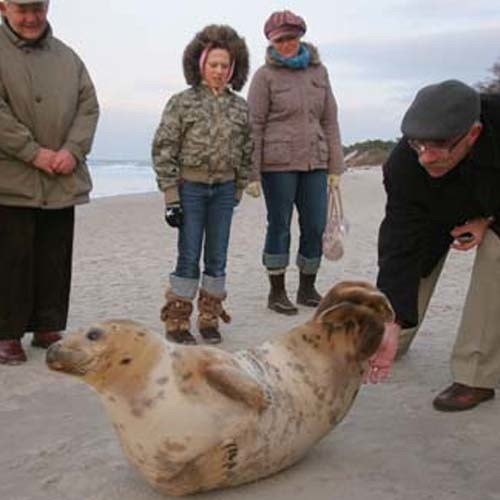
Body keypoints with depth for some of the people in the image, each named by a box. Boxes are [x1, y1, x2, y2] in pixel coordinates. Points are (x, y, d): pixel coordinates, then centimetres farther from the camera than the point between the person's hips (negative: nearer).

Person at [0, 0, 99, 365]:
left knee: (56, 260, 10)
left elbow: (88, 106, 9)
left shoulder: (66, 57, 13)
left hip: (63, 181, 5)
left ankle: (48, 327, 23)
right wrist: (34, 152, -16)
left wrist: (73, 150, -7)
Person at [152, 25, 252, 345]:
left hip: (224, 189, 3)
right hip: (190, 188, -3)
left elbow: (246, 153, 12)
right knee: (189, 258, -2)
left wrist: (238, 191, 9)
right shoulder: (182, 103, -4)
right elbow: (163, 150, -6)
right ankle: (176, 322, 9)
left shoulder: (240, 107, 5)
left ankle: (209, 319, 19)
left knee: (217, 258, 8)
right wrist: (171, 196, -10)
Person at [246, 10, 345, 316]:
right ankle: (277, 292, 14)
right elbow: (254, 127, -4)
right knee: (279, 226, 3)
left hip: (314, 163, 4)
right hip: (278, 163, -4)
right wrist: (252, 174, -9)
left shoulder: (319, 71, 11)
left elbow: (330, 120, 11)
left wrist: (336, 166, 7)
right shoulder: (265, 76, -1)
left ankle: (308, 289, 21)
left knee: (316, 227, 5)